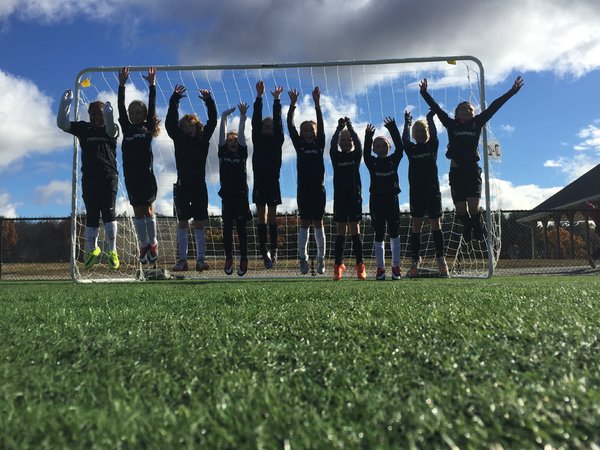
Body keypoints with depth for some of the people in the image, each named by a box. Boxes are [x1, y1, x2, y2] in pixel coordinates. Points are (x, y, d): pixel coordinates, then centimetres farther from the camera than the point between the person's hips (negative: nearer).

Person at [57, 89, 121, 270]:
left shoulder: (111, 128, 7)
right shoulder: (84, 128, 12)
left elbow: (111, 131, -17)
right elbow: (62, 124, 2)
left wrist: (108, 114, -35)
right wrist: (65, 103, -10)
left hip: (108, 176, -2)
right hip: (89, 178, 3)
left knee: (108, 211, -9)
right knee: (91, 214, 6)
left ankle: (112, 251, -4)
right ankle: (92, 250, 18)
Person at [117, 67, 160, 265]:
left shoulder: (148, 128, 7)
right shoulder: (127, 128, 11)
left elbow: (152, 107, 1)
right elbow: (121, 109, 4)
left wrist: (152, 85, -3)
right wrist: (122, 85, 0)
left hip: (146, 174, -2)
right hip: (131, 175, 2)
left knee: (148, 210, 1)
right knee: (138, 211, 6)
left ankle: (153, 243, 15)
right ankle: (143, 245, 13)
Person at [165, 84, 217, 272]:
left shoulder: (203, 138, 10)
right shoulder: (179, 138, 9)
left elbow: (212, 122, 3)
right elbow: (170, 122, -3)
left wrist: (209, 101, -8)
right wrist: (174, 100, -11)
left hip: (199, 184, 0)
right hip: (183, 184, 0)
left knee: (199, 223, 2)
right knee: (182, 223, 1)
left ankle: (201, 259, 5)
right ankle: (182, 259, 4)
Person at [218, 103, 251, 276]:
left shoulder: (242, 153, 4)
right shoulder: (223, 152, 7)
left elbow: (241, 133, -4)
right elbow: (222, 133, 1)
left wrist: (242, 117, -9)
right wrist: (224, 117, -6)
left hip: (241, 194, -1)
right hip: (226, 194, 2)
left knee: (241, 228, 2)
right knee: (227, 228, 4)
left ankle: (244, 260, 8)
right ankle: (228, 258, 13)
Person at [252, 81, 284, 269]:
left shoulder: (277, 140, 9)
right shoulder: (258, 140, 10)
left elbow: (278, 122, 0)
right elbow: (256, 121, 2)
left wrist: (277, 100, -7)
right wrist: (259, 97, -4)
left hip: (273, 181, -1)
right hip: (259, 181, 1)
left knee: (272, 217, 1)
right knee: (261, 218, 1)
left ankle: (273, 250, 6)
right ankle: (264, 251, 2)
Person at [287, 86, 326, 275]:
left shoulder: (319, 144, 6)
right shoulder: (299, 145, 6)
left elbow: (321, 125, -4)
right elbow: (290, 126, -1)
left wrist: (317, 104, -12)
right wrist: (292, 104, -8)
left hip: (318, 189, 0)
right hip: (303, 189, 0)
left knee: (318, 224, 4)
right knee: (304, 224, 2)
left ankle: (321, 259, 10)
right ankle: (303, 259, 6)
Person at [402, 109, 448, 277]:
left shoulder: (432, 146, 9)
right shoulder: (411, 149, 10)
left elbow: (434, 134, -7)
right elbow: (404, 139, -5)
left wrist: (430, 118, -6)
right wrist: (407, 124, -3)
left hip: (432, 190, -1)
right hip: (416, 191, 1)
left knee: (436, 225, 0)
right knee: (416, 226, 0)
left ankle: (440, 258, 6)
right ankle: (416, 259, 4)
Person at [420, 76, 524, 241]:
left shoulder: (477, 123, 10)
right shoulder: (451, 125, 9)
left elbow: (494, 106, 8)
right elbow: (436, 108, 10)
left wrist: (512, 91, 7)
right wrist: (424, 93, 10)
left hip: (473, 170, 0)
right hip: (456, 171, 0)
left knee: (474, 206, -12)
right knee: (461, 209, -2)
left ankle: (478, 233, 9)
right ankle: (467, 228, 25)